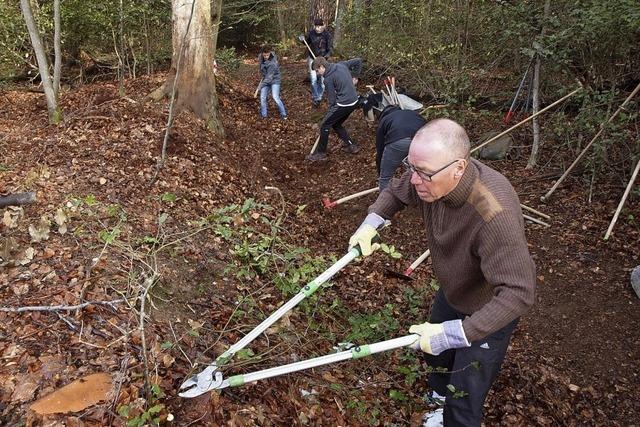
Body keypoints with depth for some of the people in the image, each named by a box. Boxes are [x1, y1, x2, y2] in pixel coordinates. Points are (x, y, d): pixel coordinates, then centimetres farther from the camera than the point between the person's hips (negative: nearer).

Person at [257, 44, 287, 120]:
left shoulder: (273, 63, -29)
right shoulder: (261, 57, -8)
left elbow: (269, 76, -27)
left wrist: (261, 84, -23)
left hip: (274, 80, -6)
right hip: (266, 80, 6)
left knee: (275, 97, -18)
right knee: (262, 97, 0)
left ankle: (283, 114, -4)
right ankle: (263, 115, 14)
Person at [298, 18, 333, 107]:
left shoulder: (327, 35, -14)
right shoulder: (311, 32, -8)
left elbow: (330, 49, -12)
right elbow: (307, 42, 10)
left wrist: (326, 57, -29)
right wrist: (302, 40, -11)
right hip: (312, 58, 1)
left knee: (322, 80, 4)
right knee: (313, 79, -7)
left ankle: (319, 97, 25)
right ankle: (315, 97, 12)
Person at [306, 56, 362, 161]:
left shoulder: (328, 79, -13)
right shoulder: (341, 65, 8)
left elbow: (332, 99, -10)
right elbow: (358, 61, 13)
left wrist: (330, 111, 4)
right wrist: (354, 76, 16)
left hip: (343, 104, -9)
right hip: (354, 102, 9)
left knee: (324, 125, 3)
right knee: (336, 124, 23)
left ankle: (321, 153, 11)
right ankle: (351, 146, 25)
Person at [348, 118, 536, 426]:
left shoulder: (495, 214, -44)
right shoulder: (429, 179, -23)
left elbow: (517, 294, -42)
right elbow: (394, 192, -1)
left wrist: (455, 333, -46)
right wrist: (371, 222, -18)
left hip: (491, 308, -7)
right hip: (451, 292, 7)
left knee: (465, 395, 5)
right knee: (435, 352, 30)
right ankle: (442, 401, 62)